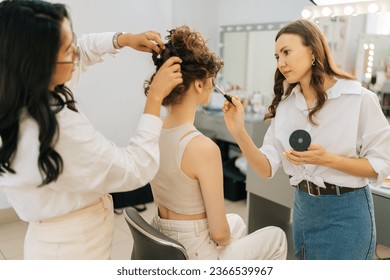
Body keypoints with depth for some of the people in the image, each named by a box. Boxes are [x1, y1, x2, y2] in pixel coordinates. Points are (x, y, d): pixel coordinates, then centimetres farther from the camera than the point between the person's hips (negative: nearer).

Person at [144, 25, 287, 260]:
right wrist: (224, 239, 1)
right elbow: (219, 232, -21)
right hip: (195, 256, -7)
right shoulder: (203, 147, -30)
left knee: (237, 222, 33)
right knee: (277, 237, 19)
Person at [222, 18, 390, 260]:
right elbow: (267, 168, -5)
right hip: (303, 207, 5)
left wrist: (327, 159, -25)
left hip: (346, 212, -5)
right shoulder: (285, 103, -1)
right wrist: (239, 132, -20)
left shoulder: (359, 99, -14)